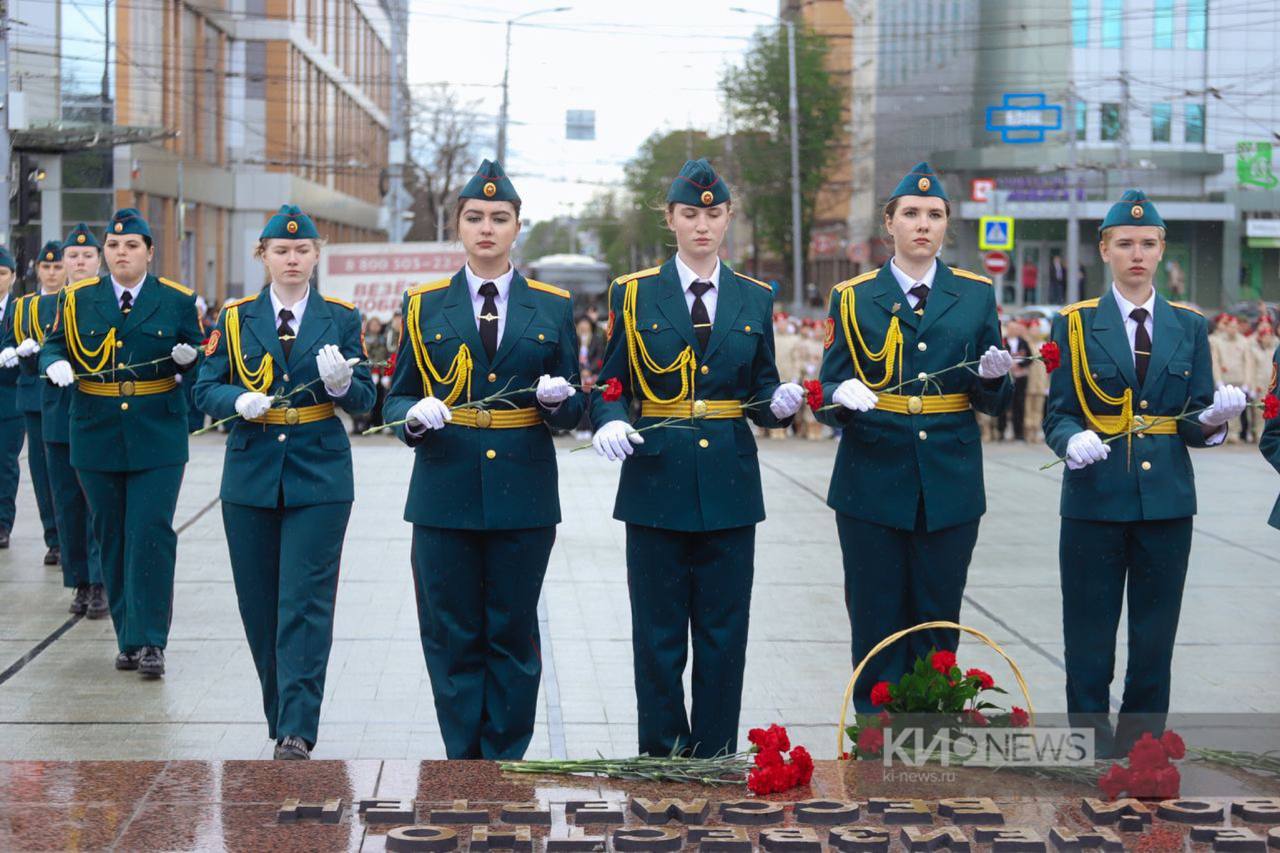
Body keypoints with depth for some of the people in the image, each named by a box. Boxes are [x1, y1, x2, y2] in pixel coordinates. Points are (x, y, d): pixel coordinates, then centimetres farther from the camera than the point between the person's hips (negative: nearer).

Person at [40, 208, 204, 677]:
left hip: (158, 437, -2)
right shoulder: (79, 299, 6)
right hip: (97, 436, 2)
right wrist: (56, 366, -10)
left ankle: (150, 641, -6)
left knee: (151, 535, -10)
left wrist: (188, 358, -12)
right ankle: (128, 638, 16)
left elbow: (200, 365, 10)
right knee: (112, 537, 7)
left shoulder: (177, 300, 3)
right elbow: (53, 346, 12)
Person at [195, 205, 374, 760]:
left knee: (305, 604, -10)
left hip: (319, 478, -2)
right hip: (251, 477, 2)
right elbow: (205, 391, 4)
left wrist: (339, 381, -19)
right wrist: (240, 400, -17)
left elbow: (365, 399, 2)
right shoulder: (235, 318, 8)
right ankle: (279, 713, 24)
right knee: (260, 604, 8)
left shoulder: (341, 319, 5)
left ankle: (297, 731, -13)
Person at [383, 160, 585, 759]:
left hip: (524, 496, 0)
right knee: (452, 636, 2)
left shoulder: (553, 307, 9)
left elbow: (572, 411, 10)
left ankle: (506, 763, 13)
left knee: (513, 636, 4)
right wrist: (415, 416, -13)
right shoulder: (423, 306, 8)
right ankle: (464, 762, 11)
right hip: (445, 492, 0)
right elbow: (396, 400, 9)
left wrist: (558, 397, -13)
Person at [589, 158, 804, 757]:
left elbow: (760, 393, 12)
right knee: (659, 634, 3)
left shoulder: (754, 299, 10)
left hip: (729, 483, 2)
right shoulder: (633, 294, 5)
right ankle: (661, 759, 12)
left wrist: (780, 402, -10)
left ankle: (717, 761, 13)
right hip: (656, 481, -1)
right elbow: (610, 386, 5)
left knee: (724, 633, 4)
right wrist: (610, 423, -16)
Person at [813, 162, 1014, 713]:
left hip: (950, 487, 1)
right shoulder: (852, 298, 6)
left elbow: (994, 404, 8)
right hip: (873, 485, -1)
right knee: (877, 624, 1)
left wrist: (992, 376, -14)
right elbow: (828, 391, 3)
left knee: (938, 625, 5)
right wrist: (843, 397, -20)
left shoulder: (976, 296, 9)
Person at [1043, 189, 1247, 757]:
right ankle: (1089, 749, 9)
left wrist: (1213, 418, -15)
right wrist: (1073, 441, -21)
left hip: (1166, 500, 2)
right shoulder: (1076, 324, 4)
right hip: (1095, 498, -2)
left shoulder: (1189, 327, 10)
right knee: (1089, 637, 1)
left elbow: (1198, 423, 8)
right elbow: (1057, 414, 1)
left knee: (1155, 637, 5)